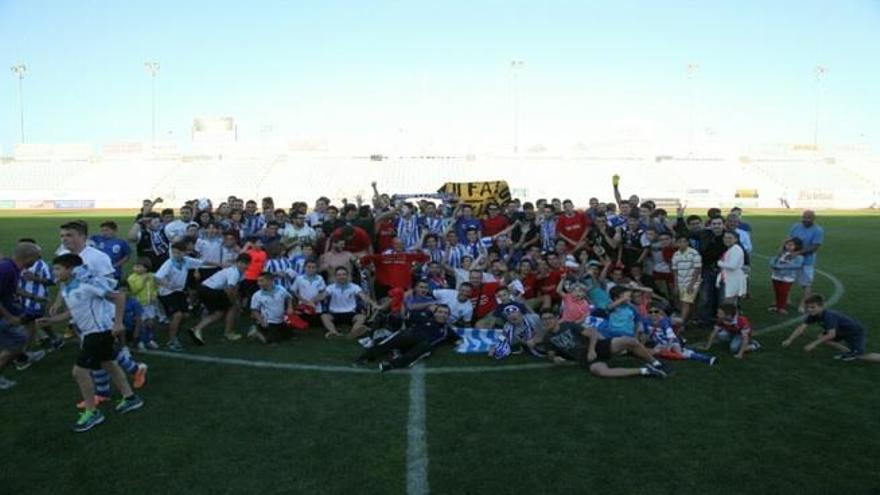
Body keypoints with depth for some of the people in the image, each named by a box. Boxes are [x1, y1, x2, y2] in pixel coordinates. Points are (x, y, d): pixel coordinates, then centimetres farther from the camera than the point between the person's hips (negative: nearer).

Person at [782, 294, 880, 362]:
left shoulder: (829, 316, -33)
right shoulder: (813, 315, -10)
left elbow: (831, 335, -36)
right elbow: (801, 327, -14)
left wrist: (813, 344, -35)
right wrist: (789, 340, -22)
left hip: (856, 332, -8)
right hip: (842, 332, 8)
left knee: (861, 356, -15)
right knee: (822, 338, 0)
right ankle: (849, 352, 6)